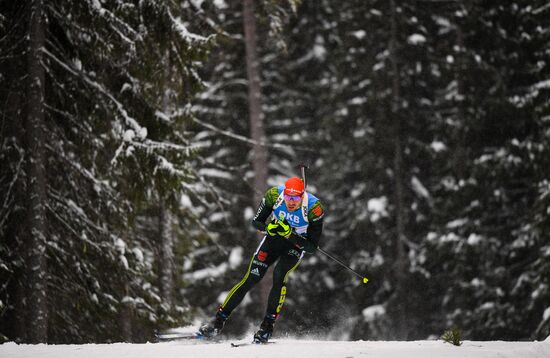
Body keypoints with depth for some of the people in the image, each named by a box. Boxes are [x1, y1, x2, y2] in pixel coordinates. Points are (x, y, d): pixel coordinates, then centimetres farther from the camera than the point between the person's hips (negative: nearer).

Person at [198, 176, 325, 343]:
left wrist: (290, 234, -39)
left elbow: (312, 247, -26)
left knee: (279, 276, -27)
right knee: (251, 278, -9)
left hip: (297, 243, -2)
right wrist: (268, 227, -32)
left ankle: (268, 326, -14)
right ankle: (218, 322, -2)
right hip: (274, 236, 2)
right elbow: (256, 222, -11)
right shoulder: (274, 194, -25)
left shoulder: (314, 208, -31)